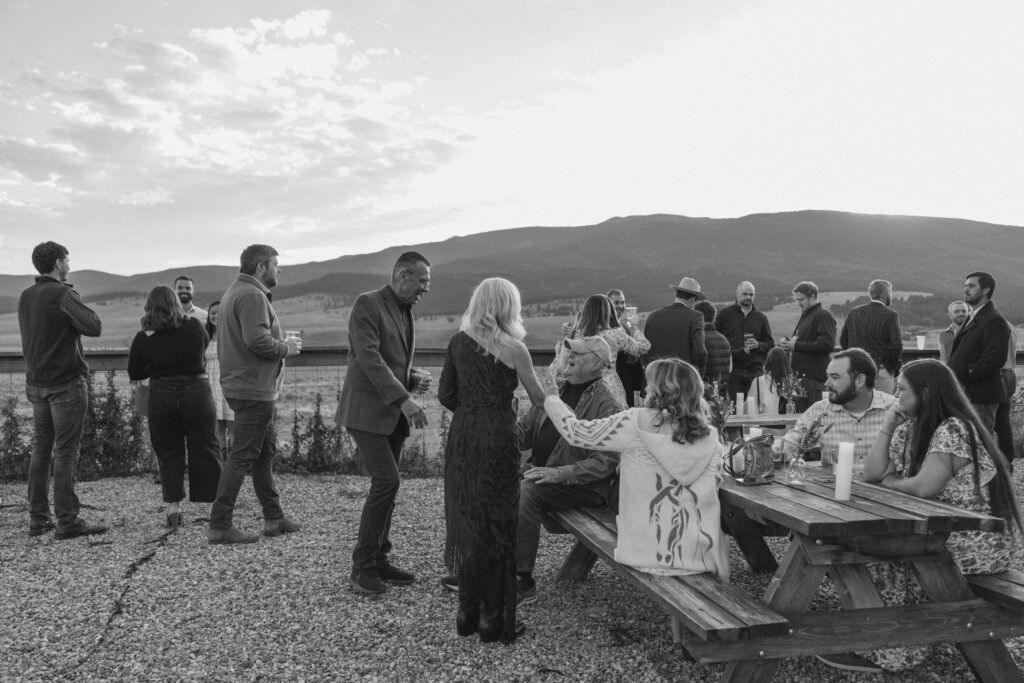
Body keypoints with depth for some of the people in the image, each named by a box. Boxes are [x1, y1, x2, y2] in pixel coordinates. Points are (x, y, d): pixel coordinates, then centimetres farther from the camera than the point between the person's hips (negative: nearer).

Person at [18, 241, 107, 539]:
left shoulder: (25, 297, 10)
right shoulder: (62, 294, -13)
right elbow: (94, 327, -22)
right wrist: (80, 308, -4)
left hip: (36, 384, 7)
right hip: (66, 383, -7)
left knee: (40, 450, 12)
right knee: (65, 452, -5)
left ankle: (38, 518, 16)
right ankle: (67, 521, -2)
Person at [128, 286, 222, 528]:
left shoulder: (142, 339, -6)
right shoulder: (194, 326, -7)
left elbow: (134, 374, 4)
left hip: (161, 397, 0)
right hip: (197, 392, 0)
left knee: (169, 453, 13)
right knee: (205, 449, 8)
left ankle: (173, 504, 9)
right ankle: (220, 505, 11)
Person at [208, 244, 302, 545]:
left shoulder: (235, 291, 18)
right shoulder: (252, 295, -16)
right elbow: (258, 340, -28)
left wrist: (281, 344, 13)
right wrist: (287, 348, -12)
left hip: (246, 385, 11)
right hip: (253, 388, -11)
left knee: (266, 452, 16)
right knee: (242, 456, -5)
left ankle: (274, 518, 24)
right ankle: (219, 525, 2)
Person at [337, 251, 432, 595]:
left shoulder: (406, 312, 16)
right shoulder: (367, 305, -10)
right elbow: (370, 359, -20)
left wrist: (414, 379, 3)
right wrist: (403, 399, -26)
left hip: (393, 414, 8)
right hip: (367, 411, -8)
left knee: (386, 485, 8)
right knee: (387, 481, -14)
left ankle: (378, 561, 19)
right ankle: (361, 568, -2)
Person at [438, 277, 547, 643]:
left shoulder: (458, 342, 3)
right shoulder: (513, 349, -8)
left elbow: (446, 395, 5)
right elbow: (539, 399, 0)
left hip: (461, 440, 4)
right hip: (496, 442, -4)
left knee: (467, 525, 14)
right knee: (496, 527, 7)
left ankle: (467, 613, 25)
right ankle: (493, 620, 16)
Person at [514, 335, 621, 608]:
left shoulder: (607, 406, -9)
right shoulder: (557, 392, 15)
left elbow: (604, 463, -16)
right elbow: (524, 432, 18)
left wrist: (559, 473, -25)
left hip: (583, 485, -7)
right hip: (540, 472, 7)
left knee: (526, 491, -30)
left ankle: (524, 583, -21)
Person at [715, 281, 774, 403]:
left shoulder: (760, 317, 14)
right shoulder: (724, 314, 6)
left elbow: (771, 345, 15)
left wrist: (758, 345, -7)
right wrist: (738, 351, -7)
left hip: (755, 371, 2)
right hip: (733, 371, -2)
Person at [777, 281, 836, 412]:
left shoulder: (823, 316, -8)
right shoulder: (805, 315, 21)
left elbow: (827, 344, -20)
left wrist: (797, 345, -16)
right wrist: (788, 342, 11)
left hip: (813, 378, -9)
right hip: (800, 375, 9)